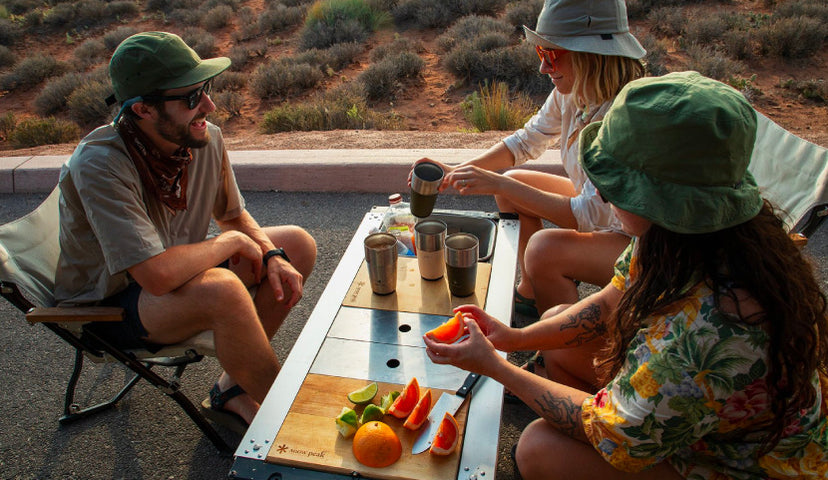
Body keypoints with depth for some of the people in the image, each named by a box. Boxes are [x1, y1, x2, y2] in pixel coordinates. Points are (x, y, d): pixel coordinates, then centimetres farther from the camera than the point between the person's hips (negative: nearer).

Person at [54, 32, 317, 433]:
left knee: (298, 244, 2)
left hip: (176, 269, 8)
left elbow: (234, 216, 6)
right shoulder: (100, 165, -31)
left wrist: (271, 257, -13)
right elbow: (158, 276, -39)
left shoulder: (206, 138, -11)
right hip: (108, 304, -7)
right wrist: (230, 242, -23)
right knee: (221, 289, -37)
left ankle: (233, 391, 1)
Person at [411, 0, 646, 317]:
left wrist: (499, 183, -33)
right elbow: (526, 142, 4)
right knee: (512, 183, 2)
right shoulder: (572, 91, -9)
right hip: (600, 210, 8)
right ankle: (529, 293, 16)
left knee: (545, 248, -31)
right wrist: (457, 171, -9)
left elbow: (588, 215, -32)